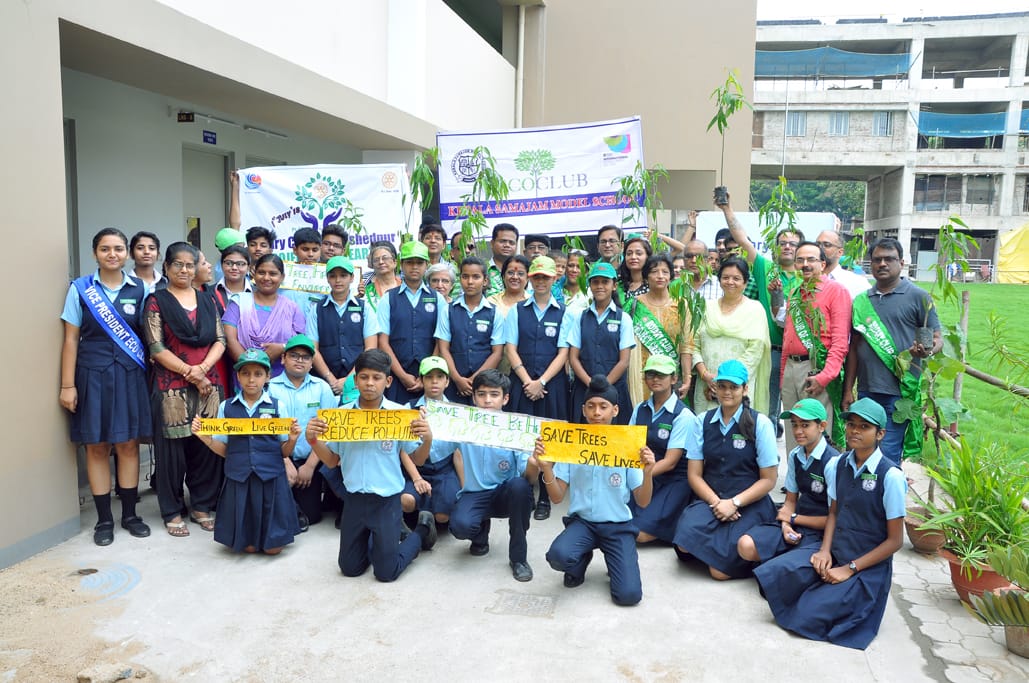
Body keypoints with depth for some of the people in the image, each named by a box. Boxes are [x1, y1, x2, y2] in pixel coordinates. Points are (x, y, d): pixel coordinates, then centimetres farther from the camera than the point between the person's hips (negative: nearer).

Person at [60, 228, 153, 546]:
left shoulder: (139, 289, 4)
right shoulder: (80, 288, 1)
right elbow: (71, 340, 0)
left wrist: (149, 372, -1)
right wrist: (67, 385, -4)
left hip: (130, 375, 1)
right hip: (92, 375, -1)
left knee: (128, 444, 4)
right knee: (96, 446, 4)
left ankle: (129, 513, 17)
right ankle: (104, 519, 14)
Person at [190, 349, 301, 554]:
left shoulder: (277, 406, -1)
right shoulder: (226, 407, 3)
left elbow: (284, 452, 2)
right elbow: (223, 450, 7)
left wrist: (292, 439, -18)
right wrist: (205, 437, -10)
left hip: (271, 478, -1)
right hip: (239, 478, 1)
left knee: (273, 548, 4)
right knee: (248, 546, 7)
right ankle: (250, 543, 40)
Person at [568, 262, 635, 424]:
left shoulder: (623, 318, 2)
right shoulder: (581, 317, 7)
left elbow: (624, 361, -2)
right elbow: (573, 358, 3)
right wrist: (591, 384, -9)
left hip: (614, 388, -1)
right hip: (583, 389, 2)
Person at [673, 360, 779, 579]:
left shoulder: (760, 423, -3)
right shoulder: (701, 422, 4)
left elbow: (768, 479, -2)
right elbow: (694, 474, 4)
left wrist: (734, 503, -13)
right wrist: (716, 502, -12)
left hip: (748, 504, -3)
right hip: (710, 498, 3)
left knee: (721, 570, -21)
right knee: (685, 540, -27)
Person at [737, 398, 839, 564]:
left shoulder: (832, 462, -16)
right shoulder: (794, 456, 6)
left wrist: (793, 518, -2)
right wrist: (786, 525, -7)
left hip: (821, 532, -6)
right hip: (795, 526, 6)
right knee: (746, 546, -19)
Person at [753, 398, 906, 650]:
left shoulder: (890, 476, -15)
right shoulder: (838, 465, 2)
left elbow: (895, 540, -10)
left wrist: (850, 568, -13)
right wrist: (825, 551, -5)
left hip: (868, 567, -5)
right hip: (834, 554, 5)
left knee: (811, 616, -19)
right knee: (774, 573, -19)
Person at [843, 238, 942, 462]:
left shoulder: (918, 297, 1)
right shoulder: (861, 301, 13)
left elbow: (937, 339, 1)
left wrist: (927, 350, -23)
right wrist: (848, 390, 11)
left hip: (899, 393, -4)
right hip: (866, 391, 5)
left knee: (887, 458, -5)